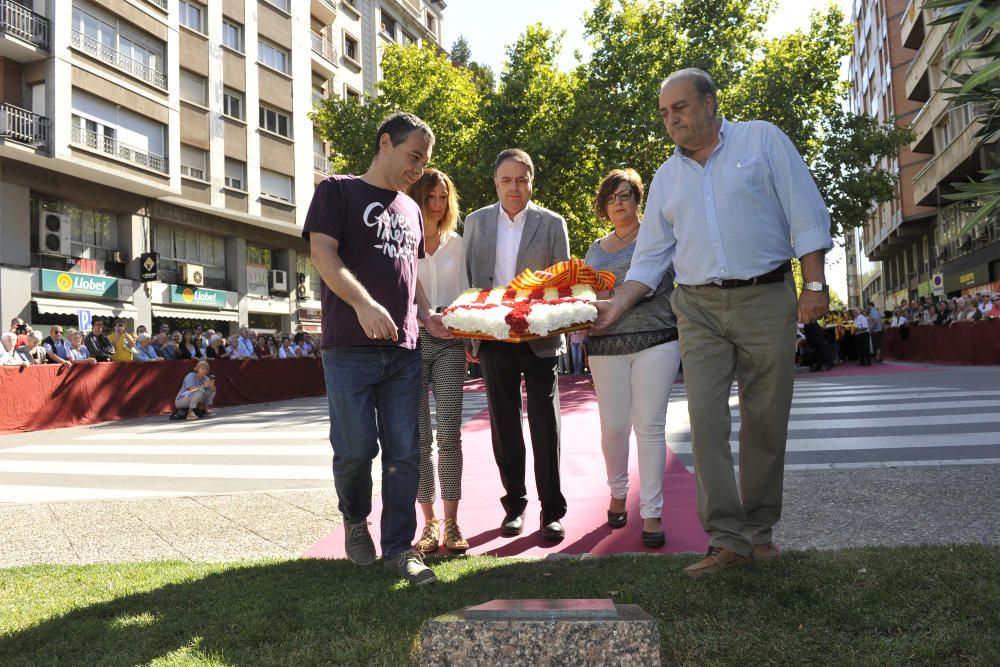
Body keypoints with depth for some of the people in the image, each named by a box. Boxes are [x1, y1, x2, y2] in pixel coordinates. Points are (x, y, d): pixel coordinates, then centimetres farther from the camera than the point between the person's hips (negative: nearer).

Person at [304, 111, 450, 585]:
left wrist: (427, 316, 9)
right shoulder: (337, 190, 3)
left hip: (403, 350, 5)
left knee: (404, 452, 3)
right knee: (356, 447, -4)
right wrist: (364, 304, -25)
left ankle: (399, 548, 12)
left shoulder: (411, 210, 21)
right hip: (349, 348, -5)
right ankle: (355, 520, 26)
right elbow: (323, 253, -10)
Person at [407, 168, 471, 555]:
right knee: (419, 436, 0)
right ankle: (430, 521, 9)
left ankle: (451, 523, 1)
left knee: (448, 434, -4)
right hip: (412, 339, -2)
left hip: (450, 343, 2)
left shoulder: (456, 243, 14)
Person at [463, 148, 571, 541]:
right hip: (493, 339, 2)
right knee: (504, 425, 8)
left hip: (539, 338, -2)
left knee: (545, 424, 0)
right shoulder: (476, 222, 9)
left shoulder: (552, 224, 3)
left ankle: (552, 511, 8)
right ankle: (514, 504, 20)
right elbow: (468, 280, 10)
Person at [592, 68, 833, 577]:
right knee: (706, 421, -8)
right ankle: (729, 540, -1)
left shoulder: (762, 140, 5)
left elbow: (806, 214, 0)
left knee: (765, 422, 4)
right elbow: (650, 257, 14)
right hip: (699, 310, 3)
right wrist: (617, 306, 1)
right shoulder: (667, 177, 14)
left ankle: (759, 530, 19)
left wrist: (815, 285, -8)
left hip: (766, 300, -2)